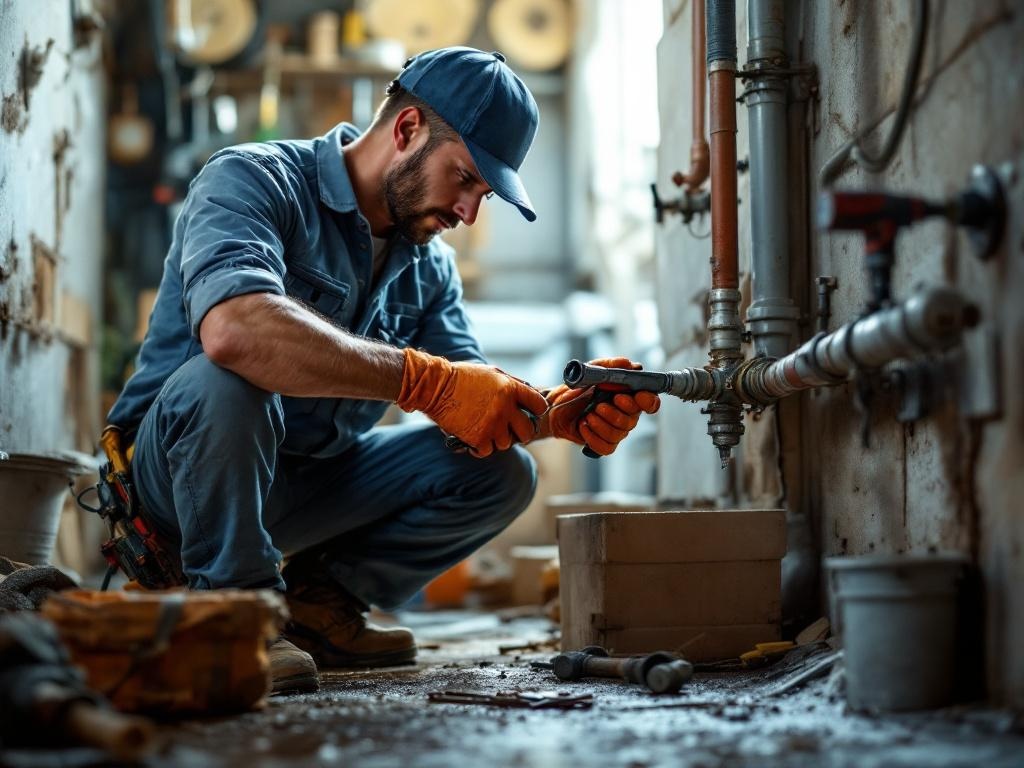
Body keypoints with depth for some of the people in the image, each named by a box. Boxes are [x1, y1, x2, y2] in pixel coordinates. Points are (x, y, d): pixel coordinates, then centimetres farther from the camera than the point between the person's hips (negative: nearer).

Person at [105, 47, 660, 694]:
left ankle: (316, 598, 2)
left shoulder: (429, 266, 6)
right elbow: (233, 330, -40)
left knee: (500, 471, -7)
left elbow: (479, 408, 0)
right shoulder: (251, 181, -19)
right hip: (173, 469, -6)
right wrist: (428, 379, -42)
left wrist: (562, 412, -23)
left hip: (310, 482, 7)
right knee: (226, 379, -37)